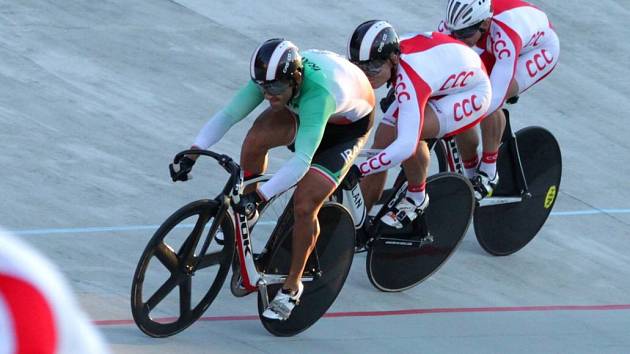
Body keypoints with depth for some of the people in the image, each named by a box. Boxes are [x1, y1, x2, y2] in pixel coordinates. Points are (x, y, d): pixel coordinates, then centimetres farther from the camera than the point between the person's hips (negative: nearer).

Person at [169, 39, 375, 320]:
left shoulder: (318, 92, -45)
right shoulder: (271, 76, -28)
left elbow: (301, 161, -50)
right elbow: (228, 114, -26)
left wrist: (260, 195, -56)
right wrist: (192, 153, -38)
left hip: (351, 122, -5)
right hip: (301, 108, 5)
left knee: (304, 205, -17)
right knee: (256, 139, -24)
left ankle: (292, 286, 5)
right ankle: (245, 215, 2)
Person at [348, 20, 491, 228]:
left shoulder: (410, 81, -43)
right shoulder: (382, 57, -23)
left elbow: (406, 146, -52)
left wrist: (358, 170, -52)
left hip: (471, 92, -8)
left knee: (408, 133, -31)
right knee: (382, 142, -3)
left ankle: (417, 198, -5)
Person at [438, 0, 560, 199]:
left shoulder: (506, 36, -44)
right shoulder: (459, 21, -28)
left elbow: (495, 97, -48)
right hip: (494, 49, 6)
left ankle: (488, 175, -12)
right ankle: (471, 175, 6)